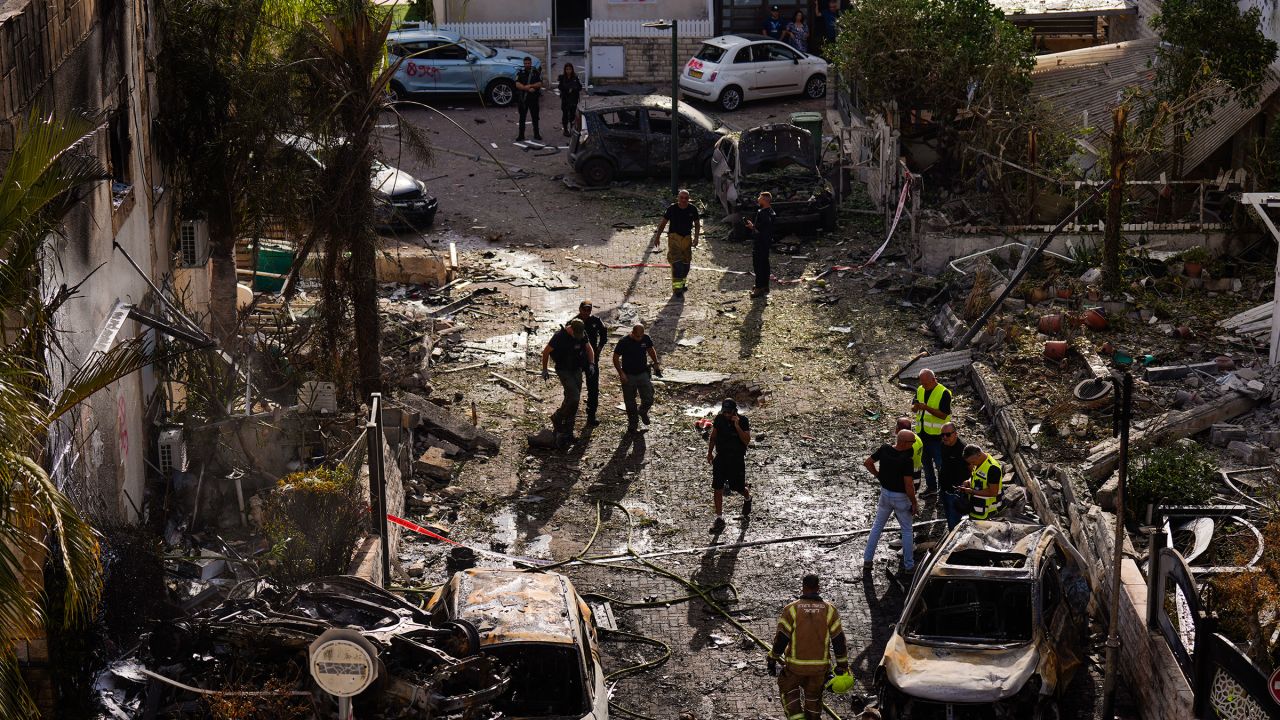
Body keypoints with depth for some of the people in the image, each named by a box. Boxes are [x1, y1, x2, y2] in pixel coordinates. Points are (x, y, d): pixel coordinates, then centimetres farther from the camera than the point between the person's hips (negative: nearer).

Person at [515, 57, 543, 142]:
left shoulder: (536, 72, 3)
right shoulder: (520, 72, 2)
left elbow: (540, 84, -6)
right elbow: (517, 84, -9)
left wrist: (530, 86, -18)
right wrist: (528, 89, -17)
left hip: (534, 98, 0)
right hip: (522, 98, 0)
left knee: (535, 117, 6)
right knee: (522, 117, 4)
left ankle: (536, 134, 15)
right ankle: (521, 135, 9)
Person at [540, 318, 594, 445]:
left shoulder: (582, 334, -1)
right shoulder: (560, 336, -19)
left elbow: (588, 348, 15)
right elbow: (546, 352, -8)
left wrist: (591, 364, 0)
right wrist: (544, 370, -3)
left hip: (577, 370, 6)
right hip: (564, 370, -6)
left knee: (572, 400, 6)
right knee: (574, 398, -20)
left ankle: (567, 432, 12)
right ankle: (557, 418, 1)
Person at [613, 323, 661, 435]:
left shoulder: (646, 339, -5)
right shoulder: (624, 342, -16)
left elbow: (651, 350, 15)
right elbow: (616, 358, -8)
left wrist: (656, 363, 5)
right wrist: (621, 373, -15)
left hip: (643, 374, 2)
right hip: (628, 376, -2)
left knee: (648, 399, -3)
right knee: (630, 403, 6)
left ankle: (643, 412, 30)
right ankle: (633, 425, 21)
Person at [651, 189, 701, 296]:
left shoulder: (692, 209, -3)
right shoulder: (672, 208, -9)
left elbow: (697, 224, 9)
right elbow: (663, 223, 2)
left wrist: (696, 238, -2)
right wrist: (657, 237, 2)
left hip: (687, 237, 4)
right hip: (674, 236, -4)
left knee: (686, 262, 12)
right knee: (676, 262, -15)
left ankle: (683, 282, 36)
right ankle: (677, 287, -14)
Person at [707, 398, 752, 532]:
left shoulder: (743, 421, -12)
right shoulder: (719, 419, -3)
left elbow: (746, 441, -20)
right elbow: (713, 437, 12)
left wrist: (737, 426, -28)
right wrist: (710, 452, 8)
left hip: (737, 460, -2)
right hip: (720, 458, 3)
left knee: (739, 488, 7)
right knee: (717, 488, -4)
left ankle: (747, 498, 45)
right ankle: (719, 518, 4)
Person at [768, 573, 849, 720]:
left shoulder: (791, 609, -10)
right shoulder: (830, 610, -4)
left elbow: (780, 639, -9)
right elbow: (839, 641, -2)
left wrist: (772, 660, 3)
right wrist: (842, 665, 7)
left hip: (795, 665, -2)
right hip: (820, 666, 2)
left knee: (788, 688, 19)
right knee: (814, 697, 20)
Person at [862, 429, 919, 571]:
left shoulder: (884, 449, -11)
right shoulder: (906, 459, -28)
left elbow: (867, 462, 1)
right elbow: (909, 485, -26)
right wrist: (914, 504, -13)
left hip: (885, 493, 5)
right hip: (901, 497, -5)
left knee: (877, 526, 19)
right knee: (907, 530, 13)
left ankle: (867, 560, 21)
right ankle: (909, 565, 20)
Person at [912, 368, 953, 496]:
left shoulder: (943, 393, -17)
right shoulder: (920, 390, 5)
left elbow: (943, 415, -22)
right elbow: (913, 407, 10)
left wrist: (926, 408, -30)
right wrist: (915, 407, -15)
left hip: (937, 434, -7)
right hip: (922, 432, 7)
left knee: (939, 462, 0)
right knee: (926, 461, 17)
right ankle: (931, 486, 30)